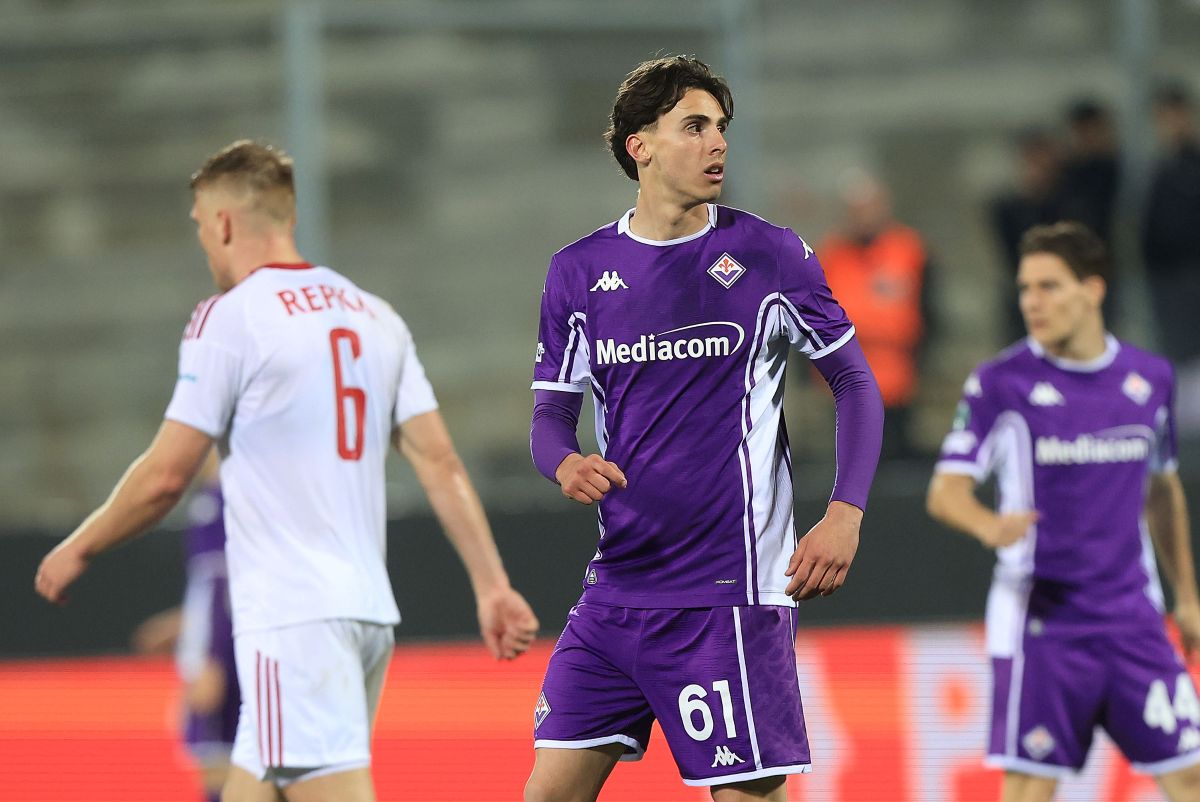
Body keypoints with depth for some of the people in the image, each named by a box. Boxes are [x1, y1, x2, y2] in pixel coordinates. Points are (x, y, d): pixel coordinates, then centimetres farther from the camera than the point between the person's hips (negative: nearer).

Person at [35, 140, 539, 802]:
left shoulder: (229, 318, -6)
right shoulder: (376, 318, 15)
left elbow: (165, 476, -6)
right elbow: (439, 463, 11)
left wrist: (78, 550, 9)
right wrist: (491, 586, 10)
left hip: (291, 615, -8)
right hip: (369, 610, 8)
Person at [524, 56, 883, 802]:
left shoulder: (770, 254, -1)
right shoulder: (579, 271, 8)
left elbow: (855, 382, 4)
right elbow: (551, 412, 12)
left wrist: (846, 515, -9)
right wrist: (566, 462, -12)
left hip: (729, 592, -4)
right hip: (617, 590, 4)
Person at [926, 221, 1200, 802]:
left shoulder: (1151, 378, 8)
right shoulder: (1001, 383, -4)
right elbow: (946, 491, -7)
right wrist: (991, 526, -29)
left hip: (1132, 616, 3)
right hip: (1041, 617, -3)